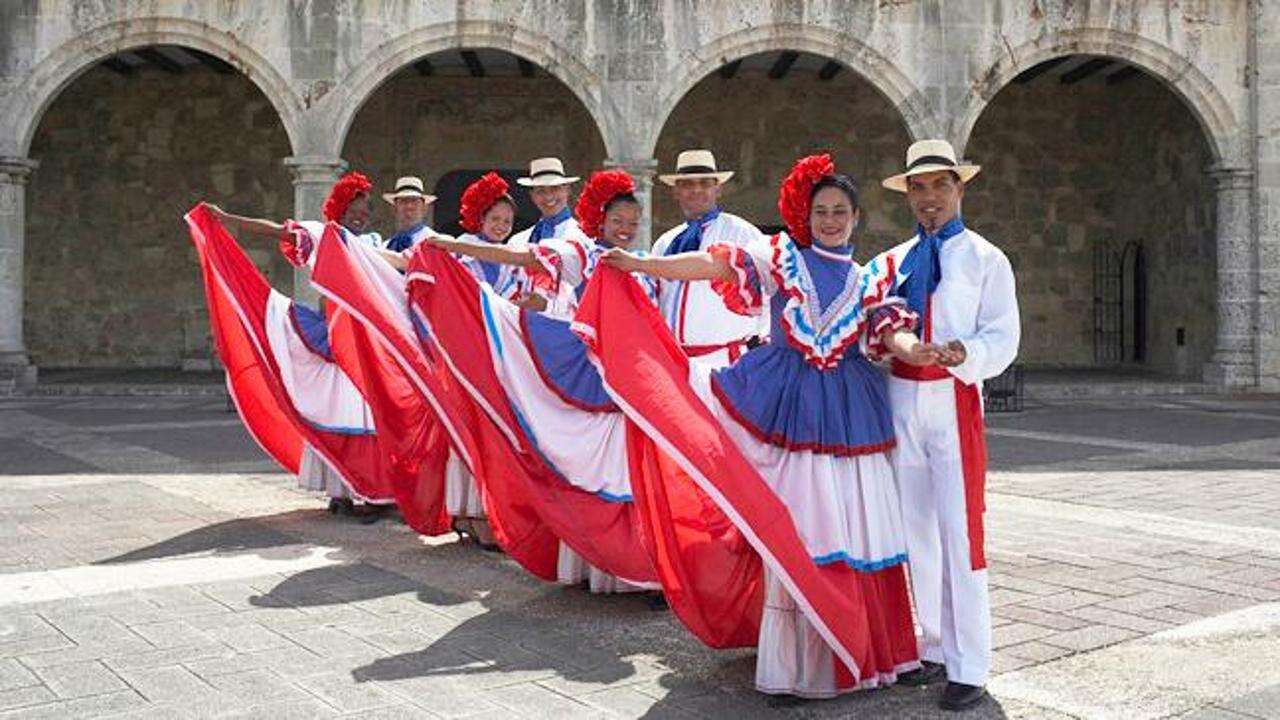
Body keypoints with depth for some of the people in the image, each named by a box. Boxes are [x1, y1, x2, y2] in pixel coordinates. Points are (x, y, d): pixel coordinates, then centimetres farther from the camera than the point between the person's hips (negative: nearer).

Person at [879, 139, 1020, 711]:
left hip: (953, 401, -5)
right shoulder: (893, 262, 14)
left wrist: (960, 353, -23)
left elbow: (1002, 339, -5)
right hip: (902, 400, 5)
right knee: (916, 529, 10)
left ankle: (969, 668, 0)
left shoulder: (985, 258, 2)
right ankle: (934, 648, 23)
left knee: (960, 532, -7)